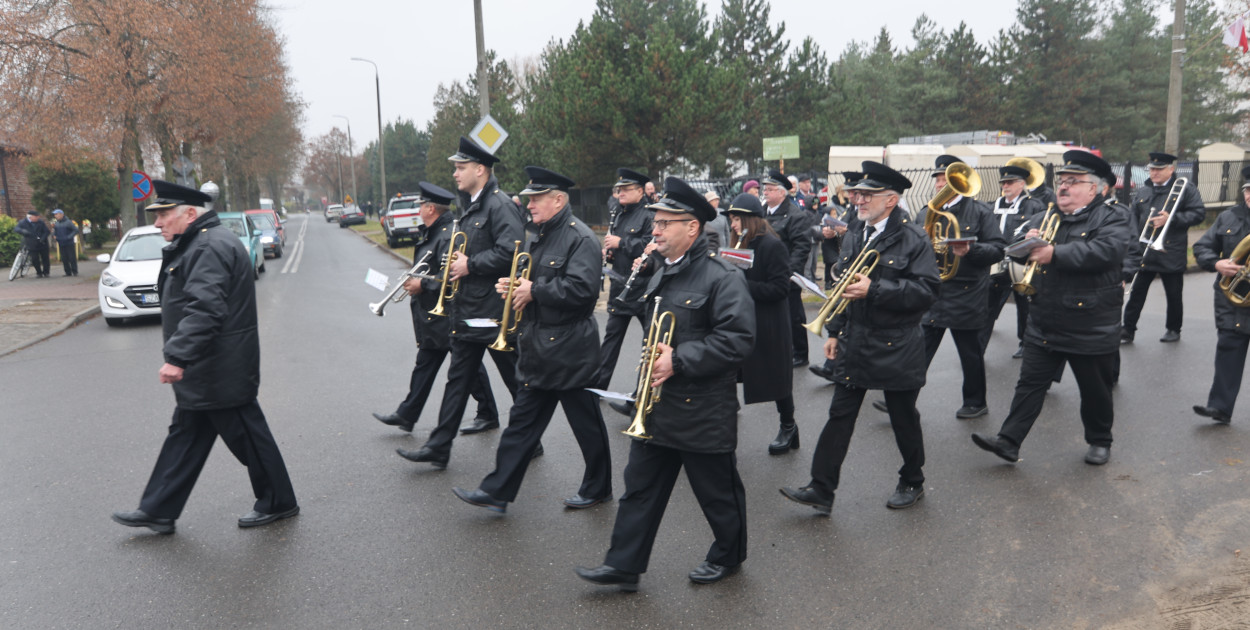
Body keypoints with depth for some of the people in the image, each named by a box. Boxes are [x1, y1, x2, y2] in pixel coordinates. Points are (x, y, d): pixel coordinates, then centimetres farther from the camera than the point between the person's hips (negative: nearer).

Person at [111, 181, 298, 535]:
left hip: (221, 373, -11)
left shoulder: (211, 246, -20)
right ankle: (157, 512, 25)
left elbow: (203, 309, -31)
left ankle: (278, 503, 16)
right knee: (186, 436, 15)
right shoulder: (196, 244, 16)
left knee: (246, 435, 1)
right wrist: (180, 358, 23)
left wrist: (177, 357, -34)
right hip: (203, 375, 11)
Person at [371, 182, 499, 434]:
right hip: (431, 315, 10)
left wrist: (423, 285, -21)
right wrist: (415, 281, 8)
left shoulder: (449, 236, -20)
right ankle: (406, 415, 21)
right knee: (425, 364, 14)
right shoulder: (431, 233, 13)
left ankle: (488, 414, 14)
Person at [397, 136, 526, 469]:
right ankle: (439, 447, 15)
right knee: (458, 378, 11)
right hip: (468, 311, 10)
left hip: (495, 310, -10)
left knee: (516, 379, 5)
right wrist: (457, 262, 5)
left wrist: (470, 265, -18)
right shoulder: (471, 207, 16)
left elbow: (510, 252, -26)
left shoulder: (499, 205, -14)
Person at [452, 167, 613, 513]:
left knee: (586, 423, 7)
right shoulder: (540, 236, 14)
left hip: (569, 351, -9)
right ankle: (497, 491, 17)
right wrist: (514, 284, 5)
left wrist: (534, 290, -20)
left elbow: (581, 289, -27)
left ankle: (598, 488, 25)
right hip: (538, 349, 9)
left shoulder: (580, 238, -15)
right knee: (522, 422, 12)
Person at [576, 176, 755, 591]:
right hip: (655, 402, 7)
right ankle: (624, 565, 22)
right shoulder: (657, 270, 9)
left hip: (703, 410, -7)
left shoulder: (722, 277, -16)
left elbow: (738, 338, -23)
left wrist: (680, 359, -24)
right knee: (640, 486, 12)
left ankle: (728, 556, 34)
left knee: (716, 490, 12)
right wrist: (636, 273, 6)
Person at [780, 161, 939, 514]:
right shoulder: (854, 238, 11)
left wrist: (874, 289, -24)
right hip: (854, 345, 5)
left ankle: (912, 482, 31)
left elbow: (926, 290, -18)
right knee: (839, 415, 3)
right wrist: (835, 331, 14)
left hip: (896, 348, -5)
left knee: (904, 419, 10)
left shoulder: (914, 240, -10)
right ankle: (821, 489, 7)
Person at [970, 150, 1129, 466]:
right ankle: (1008, 441, 5)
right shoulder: (1045, 218, 12)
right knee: (1030, 382, 3)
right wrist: (1028, 242, -11)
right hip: (1043, 325, 4)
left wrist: (1055, 254, -29)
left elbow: (1106, 251, -24)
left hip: (1090, 329, -4)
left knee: (1095, 390, 11)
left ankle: (1100, 441, 31)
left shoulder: (1111, 219, -5)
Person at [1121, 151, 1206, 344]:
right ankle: (1128, 330, 6)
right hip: (1144, 254, 3)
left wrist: (1171, 219, -20)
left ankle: (1174, 329, 24)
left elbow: (1199, 213, -8)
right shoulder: (1142, 192, 12)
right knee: (1136, 293, 1)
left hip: (1171, 254, -3)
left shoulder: (1186, 189, -1)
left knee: (1174, 295, 9)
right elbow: (1133, 221, 14)